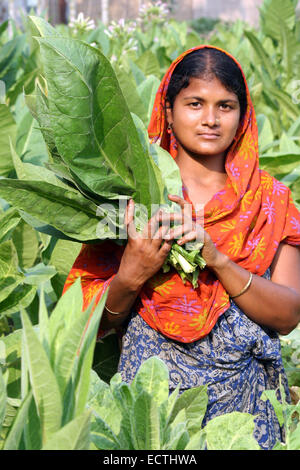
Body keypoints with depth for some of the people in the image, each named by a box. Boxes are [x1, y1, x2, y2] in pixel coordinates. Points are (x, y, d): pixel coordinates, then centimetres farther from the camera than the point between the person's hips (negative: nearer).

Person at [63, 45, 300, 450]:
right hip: (151, 392, -1)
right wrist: (131, 276, -19)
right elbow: (95, 322, 1)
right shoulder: (135, 194, -1)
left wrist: (217, 258, -20)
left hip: (243, 400, 1)